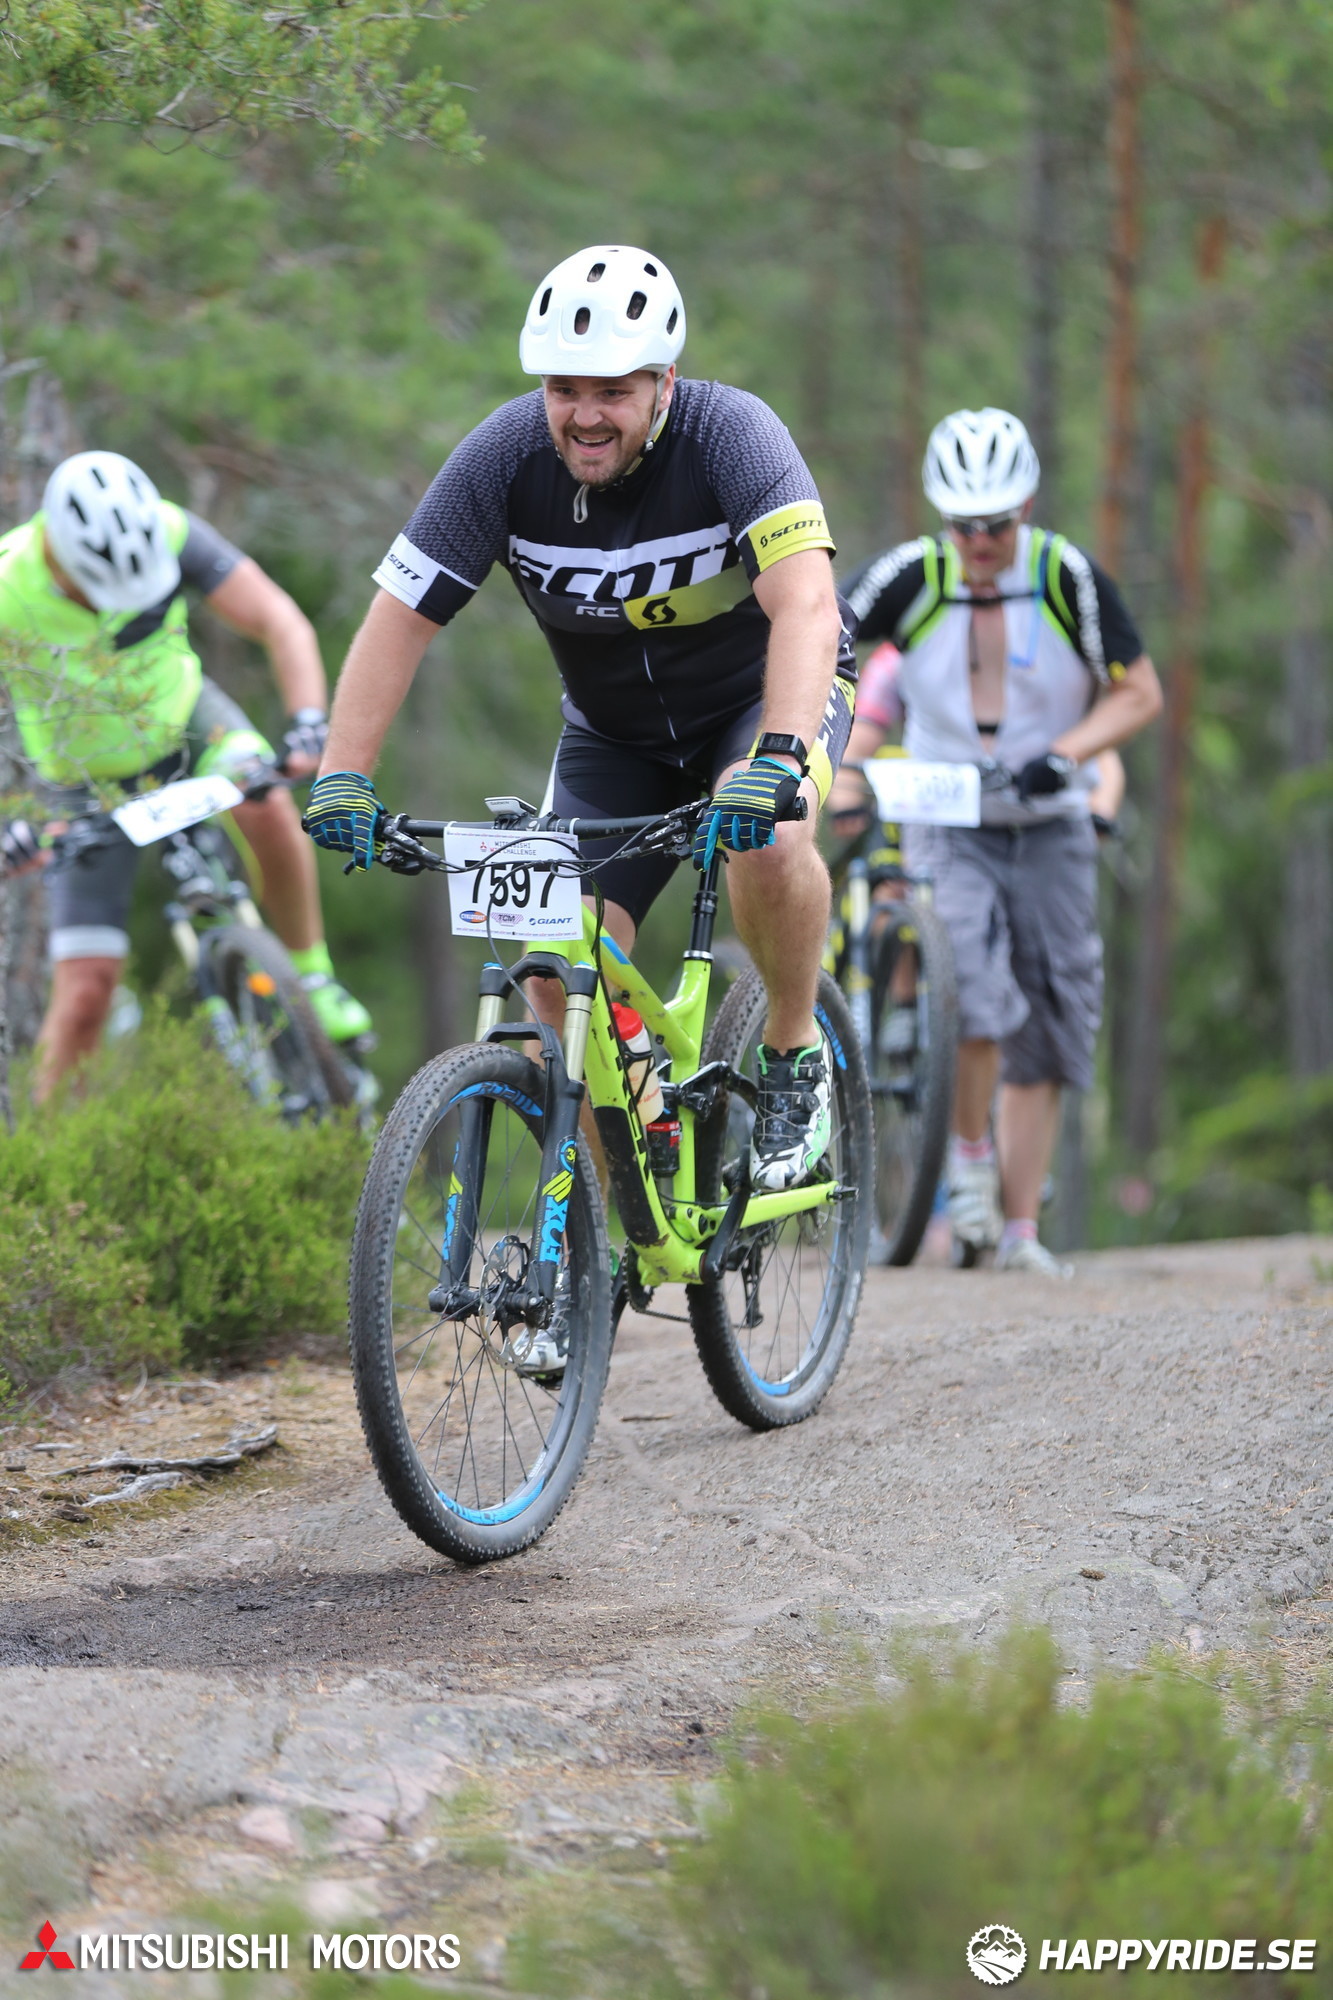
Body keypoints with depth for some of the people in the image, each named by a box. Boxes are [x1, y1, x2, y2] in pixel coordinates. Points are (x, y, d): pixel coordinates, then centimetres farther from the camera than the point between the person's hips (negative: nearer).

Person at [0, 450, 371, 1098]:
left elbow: (279, 621, -26)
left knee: (265, 808, -32)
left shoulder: (169, 534, -27)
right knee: (85, 994, -9)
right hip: (90, 786, -1)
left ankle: (315, 979, -11)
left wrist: (309, 722, -41)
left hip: (183, 721, 1)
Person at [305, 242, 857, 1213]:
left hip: (764, 688, -3)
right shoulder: (506, 454, -21)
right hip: (613, 725, 3)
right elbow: (398, 618, -19)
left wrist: (778, 760, -57)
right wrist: (344, 775, -30)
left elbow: (806, 606, -42)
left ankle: (796, 1058, -9)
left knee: (767, 838, -35)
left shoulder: (730, 433, -29)